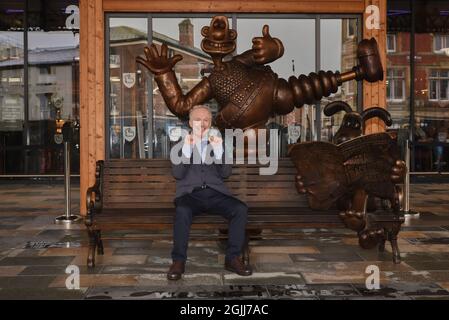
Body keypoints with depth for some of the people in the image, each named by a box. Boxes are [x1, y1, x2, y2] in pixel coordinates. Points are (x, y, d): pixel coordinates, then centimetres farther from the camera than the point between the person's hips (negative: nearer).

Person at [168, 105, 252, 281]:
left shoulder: (218, 143, 18)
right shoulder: (180, 144, 12)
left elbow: (226, 173, 5)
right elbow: (177, 174, -2)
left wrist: (218, 150, -10)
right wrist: (187, 148, -13)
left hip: (215, 193, 2)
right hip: (190, 193, -2)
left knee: (241, 209, -25)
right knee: (182, 211, -36)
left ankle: (232, 259, -15)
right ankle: (178, 261, -22)